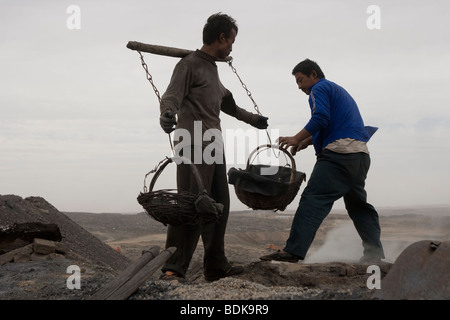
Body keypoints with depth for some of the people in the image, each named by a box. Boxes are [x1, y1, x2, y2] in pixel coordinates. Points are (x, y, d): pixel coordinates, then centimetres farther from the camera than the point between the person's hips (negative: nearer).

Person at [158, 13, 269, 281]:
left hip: (214, 148, 9)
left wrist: (252, 119, 51)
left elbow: (227, 103, 39)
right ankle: (174, 268, -11)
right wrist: (167, 113, -41)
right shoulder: (190, 65, -2)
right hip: (194, 146, -9)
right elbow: (172, 95, -18)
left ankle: (216, 266, 18)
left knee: (219, 207, 9)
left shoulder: (212, 69, 24)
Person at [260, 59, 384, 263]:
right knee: (358, 204, 18)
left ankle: (293, 251, -23)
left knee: (313, 199, -15)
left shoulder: (319, 89, 2)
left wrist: (296, 139, -11)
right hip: (361, 155, 10)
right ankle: (375, 253, 18)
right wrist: (307, 141, 20)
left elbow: (320, 119, -15)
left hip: (339, 154, -10)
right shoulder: (339, 91, 32)